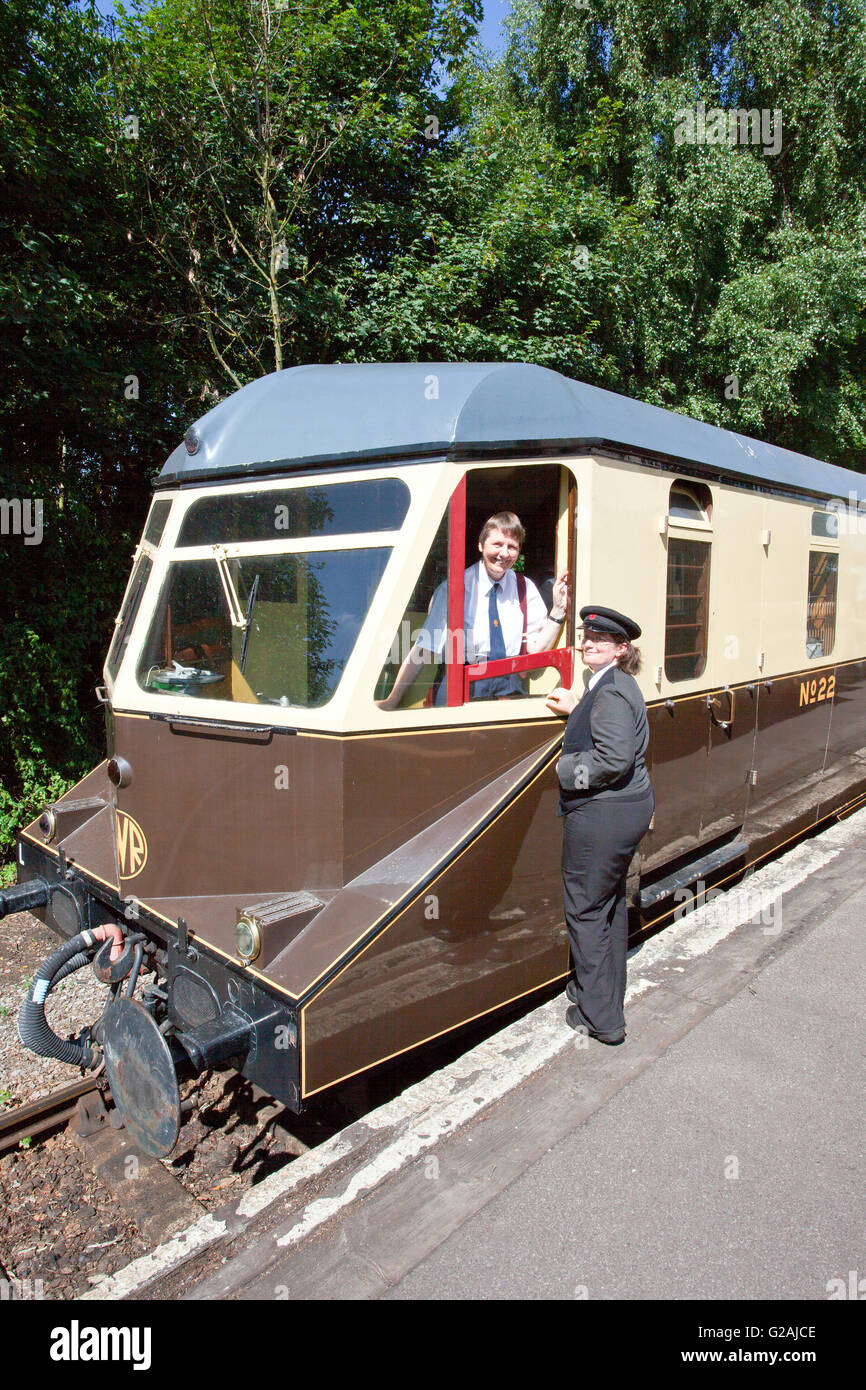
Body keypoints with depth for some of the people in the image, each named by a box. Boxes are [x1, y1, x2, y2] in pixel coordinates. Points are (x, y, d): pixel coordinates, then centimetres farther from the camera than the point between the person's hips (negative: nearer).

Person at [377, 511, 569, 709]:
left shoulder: (525, 589, 9)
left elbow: (536, 649, 6)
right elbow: (423, 649, -7)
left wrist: (558, 610, -7)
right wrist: (393, 699, -13)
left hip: (509, 687, 2)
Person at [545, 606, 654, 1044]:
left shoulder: (610, 691, -20)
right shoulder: (614, 685, 12)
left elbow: (614, 758, -28)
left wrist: (565, 770, -16)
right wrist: (575, 710, 15)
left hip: (601, 815, -11)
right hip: (630, 810, 11)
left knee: (585, 909, 0)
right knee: (611, 901, 21)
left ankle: (600, 1017, 10)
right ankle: (607, 990, 38)